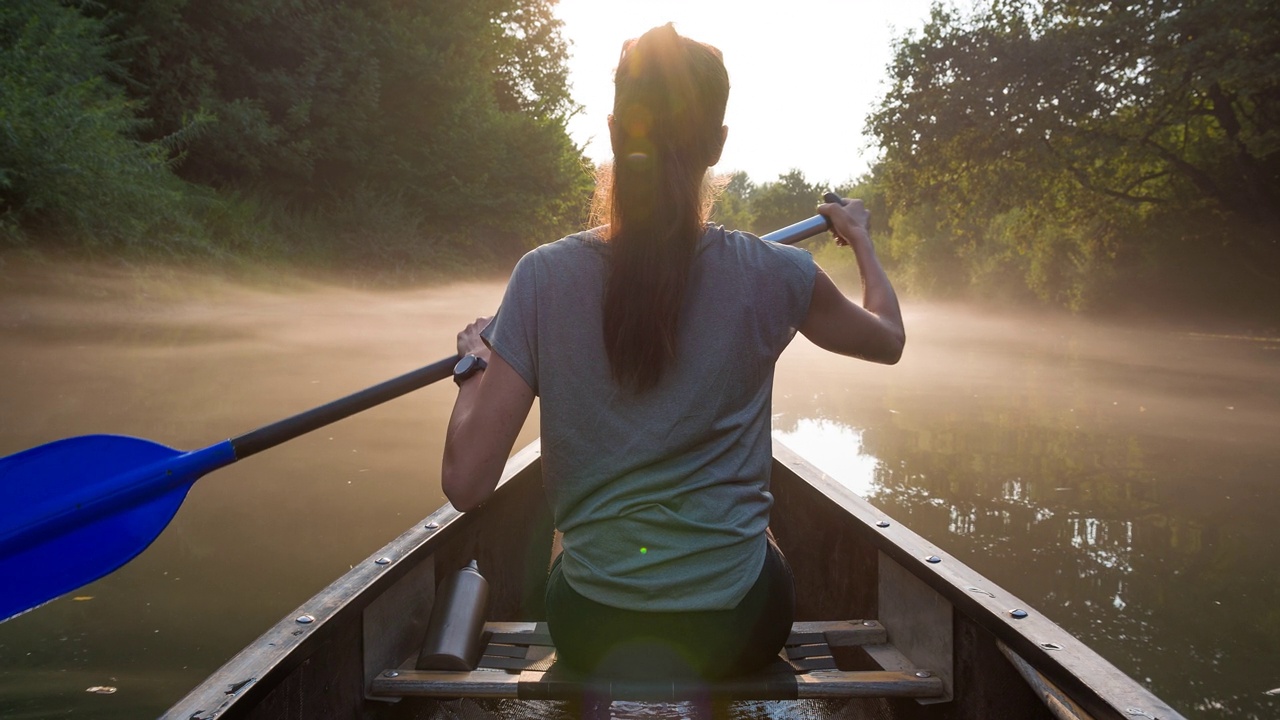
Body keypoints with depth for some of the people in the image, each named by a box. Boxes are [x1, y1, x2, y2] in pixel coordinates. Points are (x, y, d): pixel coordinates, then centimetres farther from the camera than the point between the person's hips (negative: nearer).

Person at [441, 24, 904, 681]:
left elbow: (466, 483, -13)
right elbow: (888, 338, 10)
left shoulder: (544, 277, -14)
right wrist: (860, 237, 27)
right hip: (736, 628, -1)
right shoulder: (773, 276, -13)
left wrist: (474, 364, 5)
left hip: (589, 629, 1)